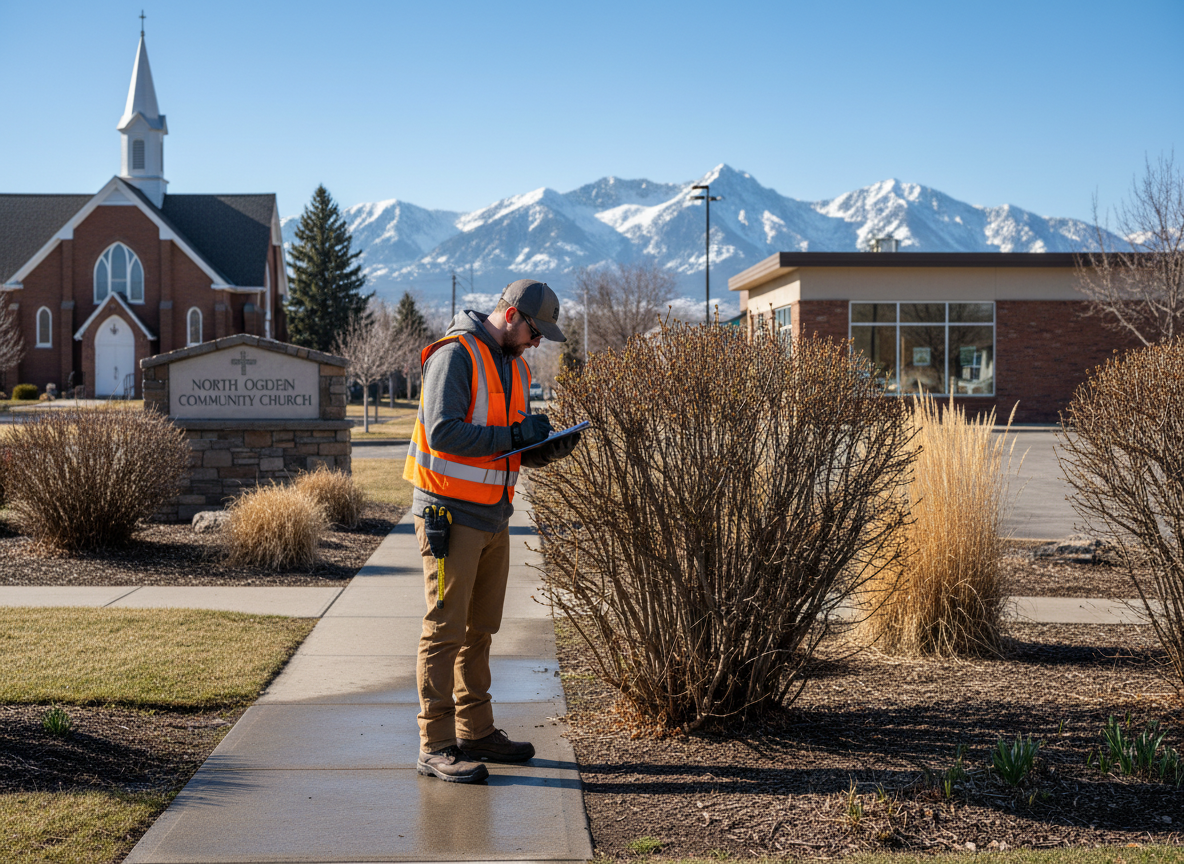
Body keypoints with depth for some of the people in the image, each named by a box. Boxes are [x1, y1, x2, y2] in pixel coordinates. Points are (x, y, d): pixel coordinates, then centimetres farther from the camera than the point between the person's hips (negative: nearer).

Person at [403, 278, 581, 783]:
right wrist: (514, 434, -19)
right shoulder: (456, 355, -12)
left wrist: (550, 448, -1)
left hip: (493, 517, 9)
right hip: (450, 514, -9)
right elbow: (442, 433, -23)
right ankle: (436, 745, -1)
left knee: (479, 630, 14)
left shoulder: (514, 368, 17)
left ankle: (475, 731, 23)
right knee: (445, 630, -6)